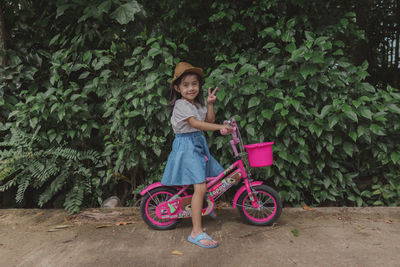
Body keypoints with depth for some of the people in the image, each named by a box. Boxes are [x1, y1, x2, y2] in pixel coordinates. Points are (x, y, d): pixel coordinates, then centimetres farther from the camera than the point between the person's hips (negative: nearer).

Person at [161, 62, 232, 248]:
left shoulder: (198, 104, 15)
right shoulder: (181, 104, -12)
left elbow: (209, 122, 8)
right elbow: (195, 123, -24)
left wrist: (210, 104, -1)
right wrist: (220, 127, -31)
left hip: (199, 145, 9)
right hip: (186, 147, -9)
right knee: (200, 187, -17)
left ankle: (201, 207, 31)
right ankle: (196, 232, -13)